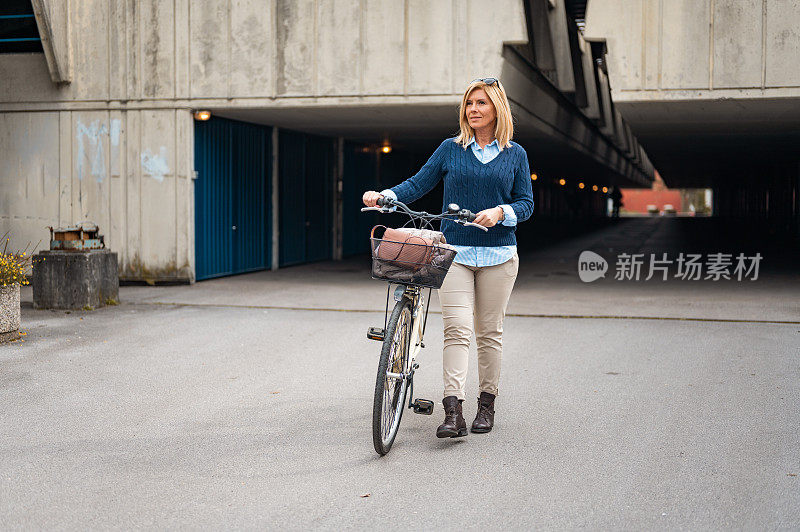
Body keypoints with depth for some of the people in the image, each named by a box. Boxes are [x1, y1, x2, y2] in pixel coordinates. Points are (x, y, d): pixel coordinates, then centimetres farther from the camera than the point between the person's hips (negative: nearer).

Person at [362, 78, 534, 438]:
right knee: (456, 328, -11)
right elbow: (419, 183, 5)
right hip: (454, 252, 0)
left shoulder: (515, 154, 8)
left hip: (498, 254, 0)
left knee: (489, 332, 5)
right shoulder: (450, 149, 8)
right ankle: (453, 412, -15)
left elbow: (526, 203, 6)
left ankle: (487, 403, 20)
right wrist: (385, 196, -11)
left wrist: (500, 212, -14)